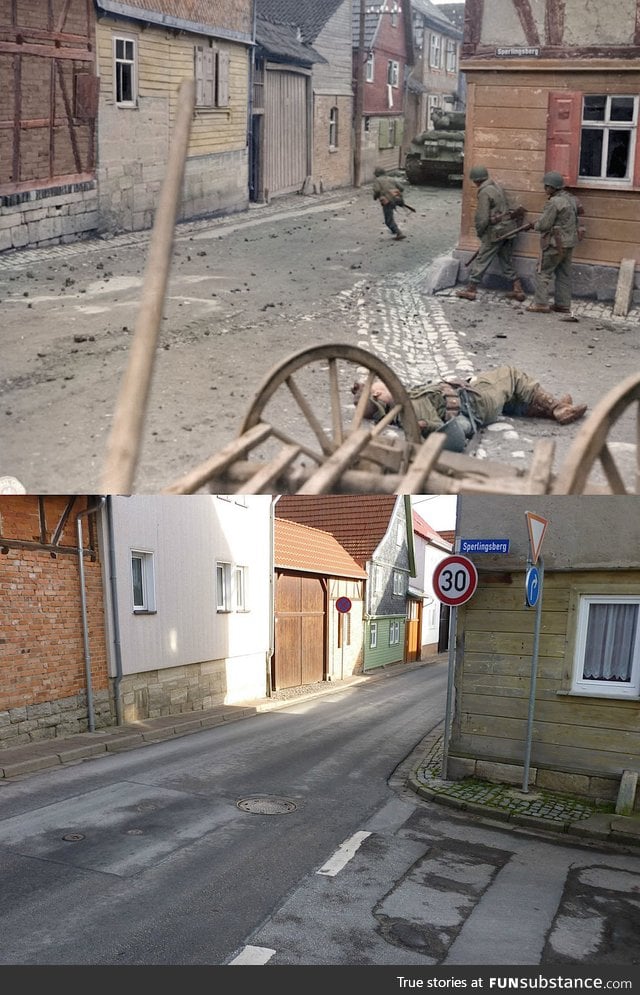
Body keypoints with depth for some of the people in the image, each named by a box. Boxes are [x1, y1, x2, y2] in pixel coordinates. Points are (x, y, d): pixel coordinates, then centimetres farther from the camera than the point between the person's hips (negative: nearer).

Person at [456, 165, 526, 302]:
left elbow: (482, 218, -17)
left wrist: (479, 232, -2)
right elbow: (506, 209, 14)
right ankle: (517, 290, 16)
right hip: (507, 229, 8)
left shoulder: (485, 193, -16)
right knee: (507, 262, 14)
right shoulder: (497, 186, 9)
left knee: (481, 261, 1)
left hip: (495, 233, -8)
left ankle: (471, 289, 7)